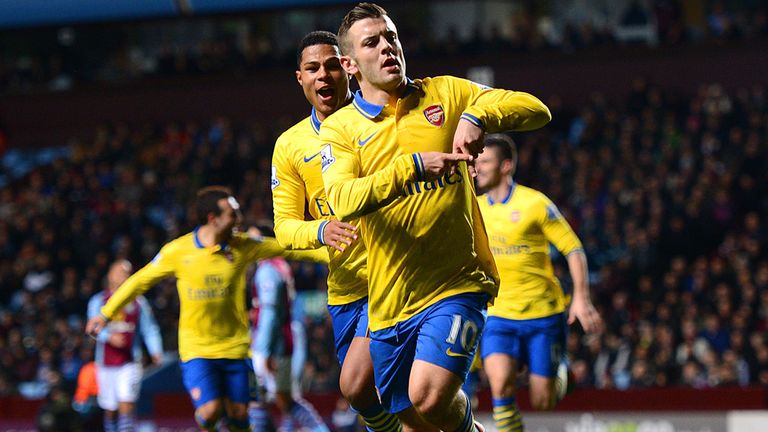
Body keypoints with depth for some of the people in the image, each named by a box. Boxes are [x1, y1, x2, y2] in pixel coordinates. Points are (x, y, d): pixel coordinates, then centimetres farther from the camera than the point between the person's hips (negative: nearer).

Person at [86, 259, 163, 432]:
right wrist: (109, 337, -29)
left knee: (127, 404, -15)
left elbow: (149, 329, 6)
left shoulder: (139, 302, 10)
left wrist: (155, 351, -12)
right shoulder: (98, 301, 5)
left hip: (130, 363, 0)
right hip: (106, 364, 0)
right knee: (110, 410, 5)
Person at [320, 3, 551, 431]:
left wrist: (477, 117, -19)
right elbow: (343, 200, -17)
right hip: (388, 298, 2)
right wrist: (414, 166, -29)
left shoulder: (445, 93, 5)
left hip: (456, 284, -2)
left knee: (430, 397, -21)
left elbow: (536, 109, 0)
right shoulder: (340, 127, 1)